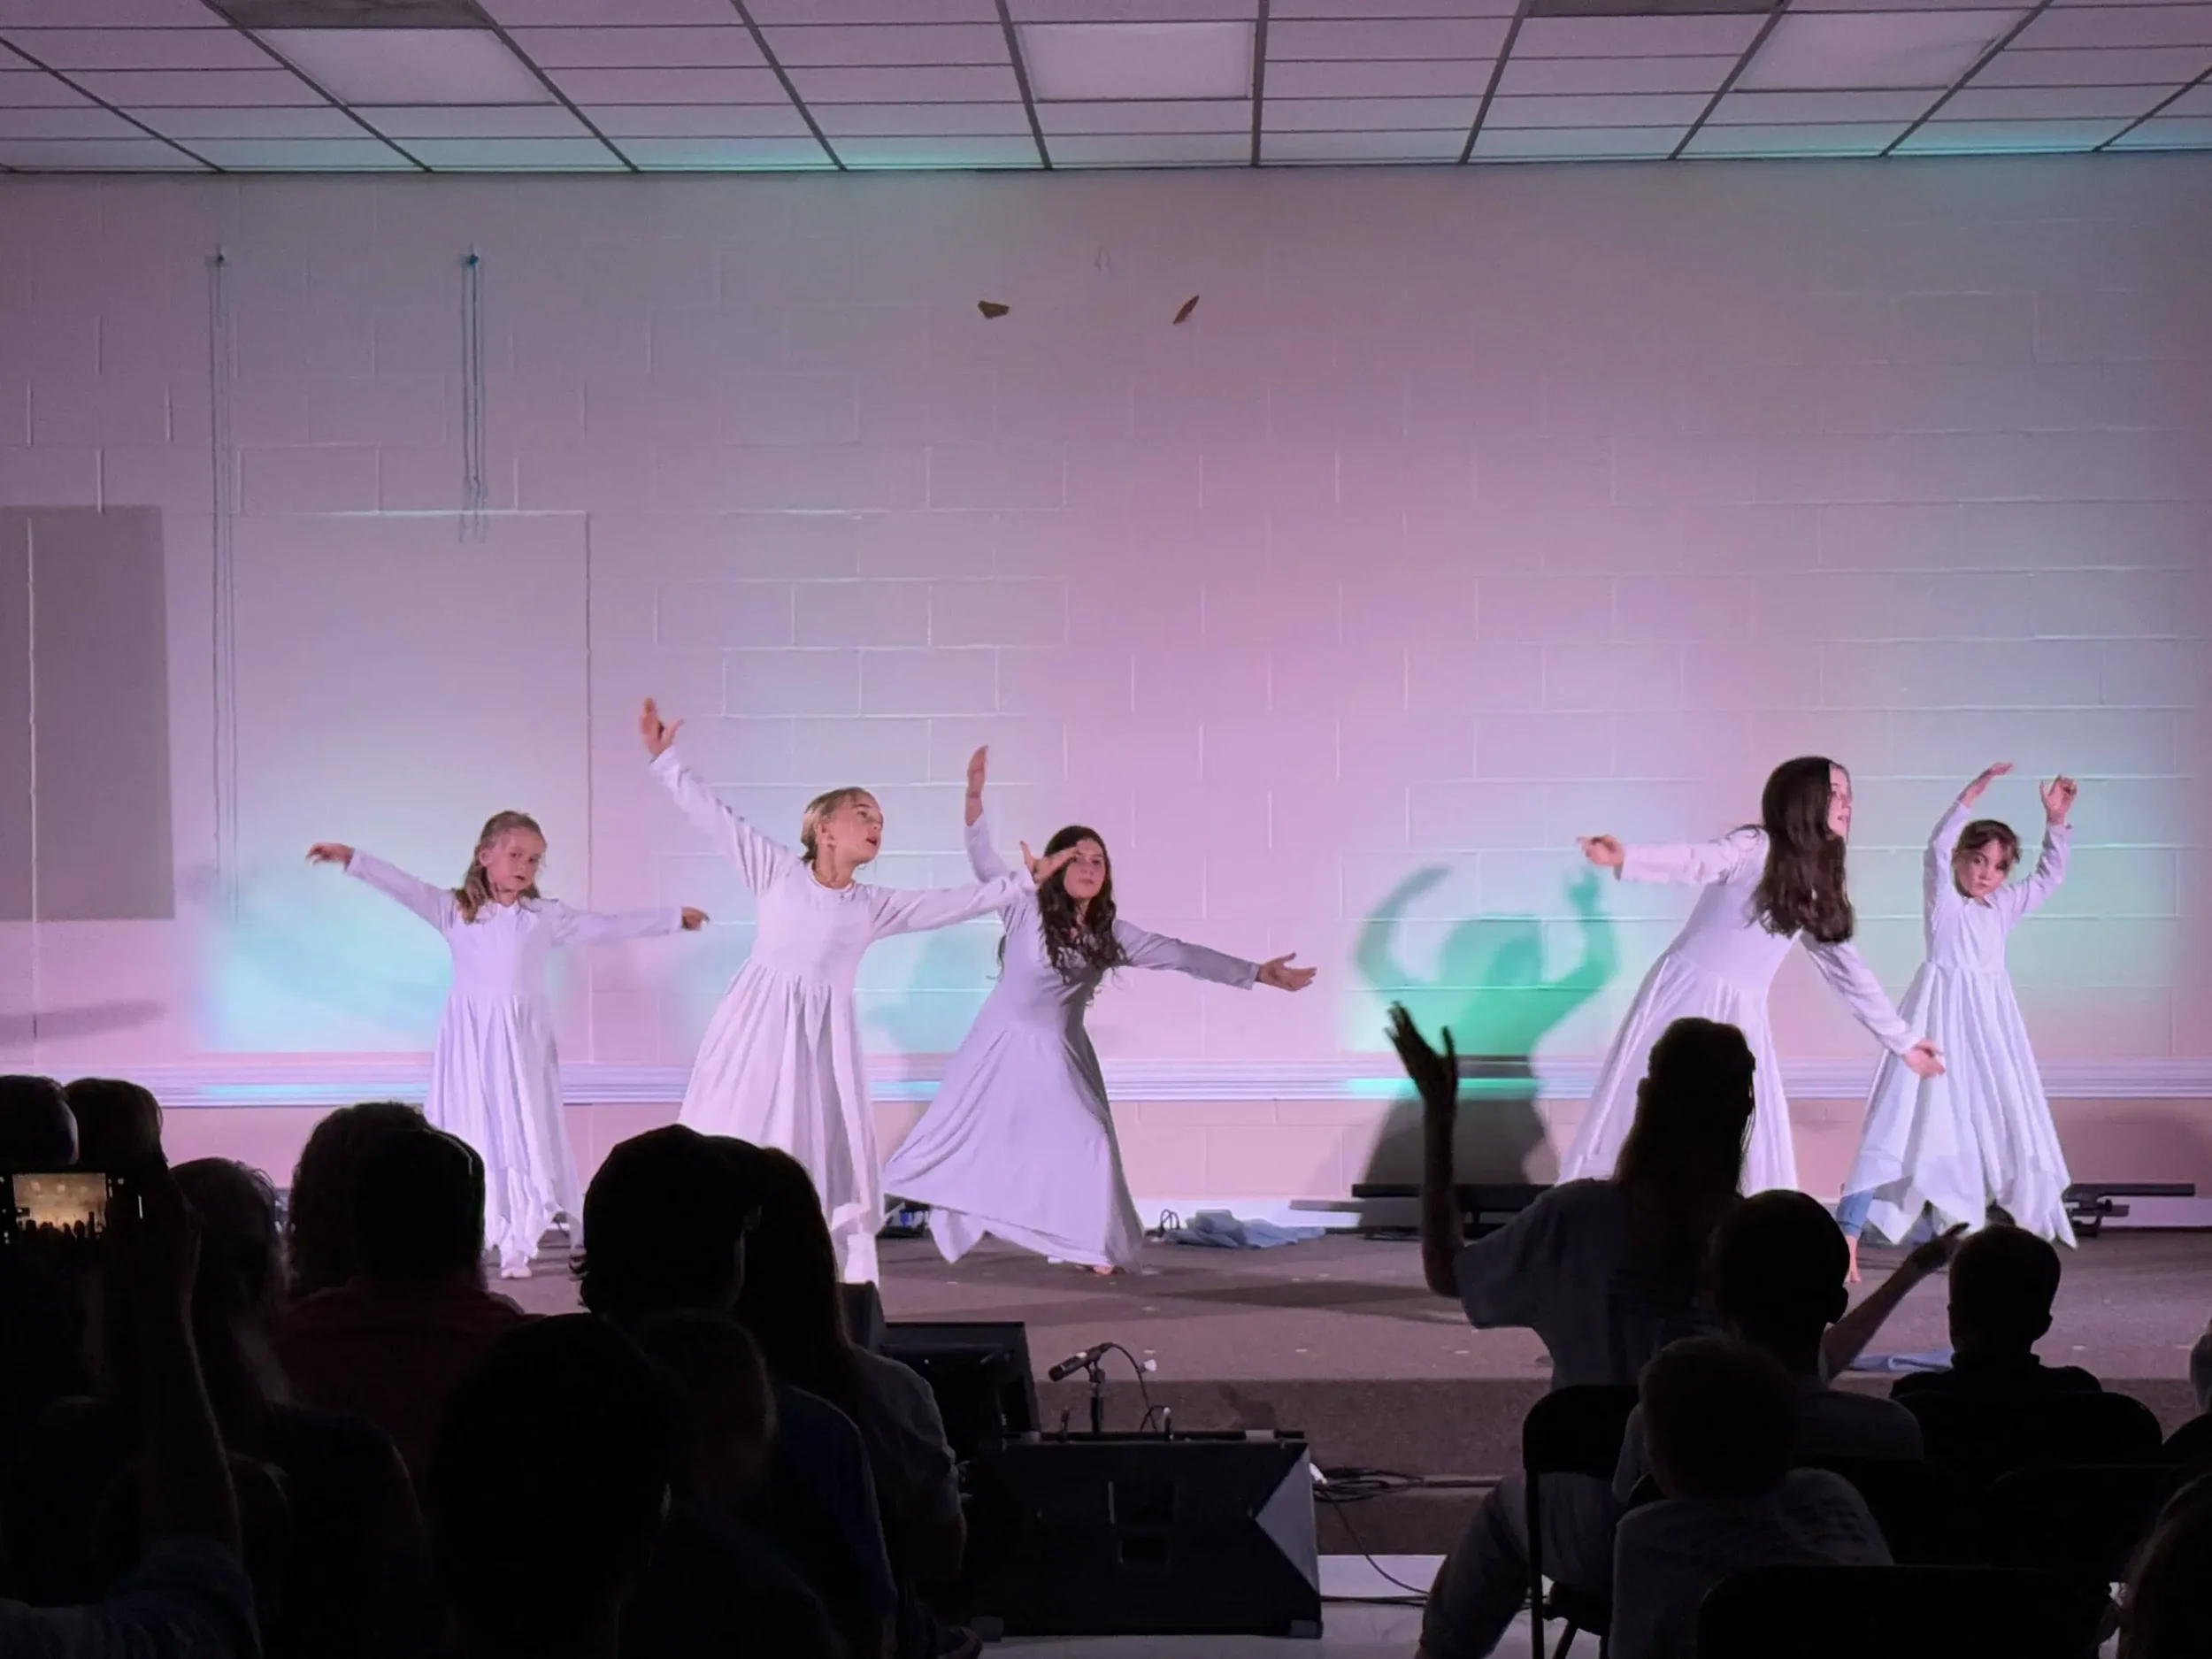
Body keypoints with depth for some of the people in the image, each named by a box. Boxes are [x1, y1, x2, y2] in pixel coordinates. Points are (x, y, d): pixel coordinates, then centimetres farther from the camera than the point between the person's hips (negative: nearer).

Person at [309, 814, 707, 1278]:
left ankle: (517, 1248, 5)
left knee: (522, 1136, 0)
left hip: (521, 1043, 1)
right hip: (470, 1040, -1)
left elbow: (607, 926, 13)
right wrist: (352, 859, -16)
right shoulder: (454, 908, 3)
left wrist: (673, 919, 15)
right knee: (470, 1138, 2)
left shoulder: (546, 916, 7)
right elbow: (405, 887, -4)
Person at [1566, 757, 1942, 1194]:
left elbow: (1847, 969, 18)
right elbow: (1694, 861, -28)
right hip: (1686, 995, -6)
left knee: (1754, 1146, 2)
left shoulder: (1819, 888, 10)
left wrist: (1901, 1039, 21)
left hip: (1739, 1016, 6)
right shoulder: (1754, 847, -10)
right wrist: (1624, 857, -48)